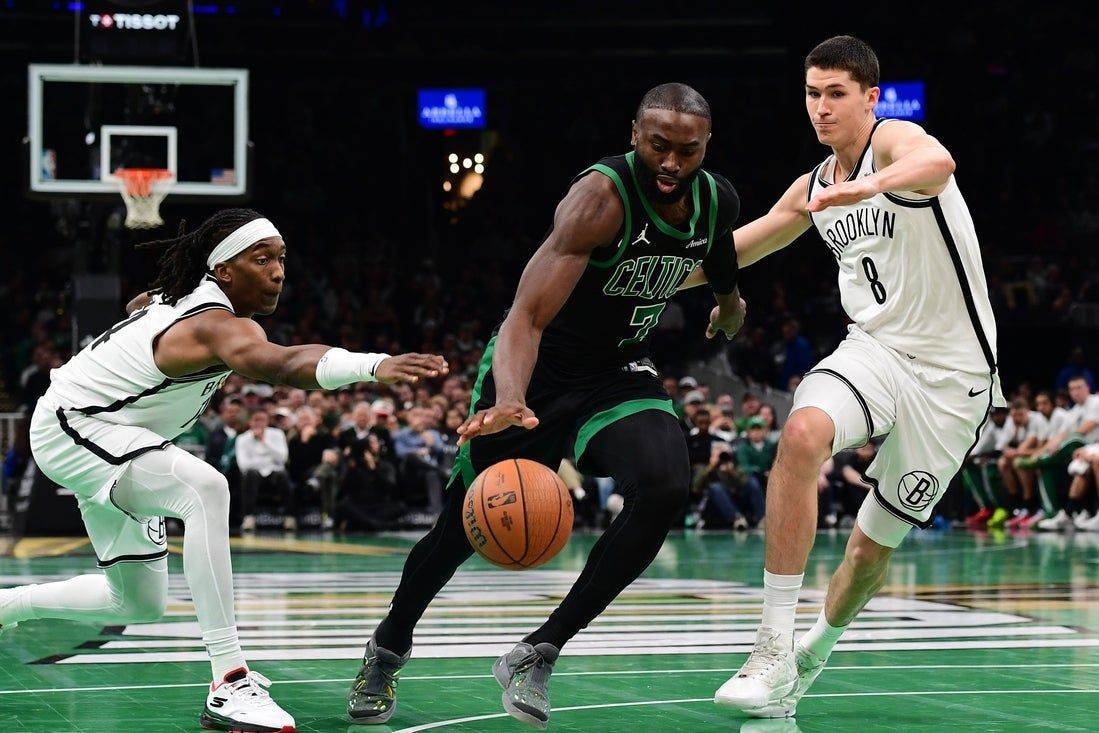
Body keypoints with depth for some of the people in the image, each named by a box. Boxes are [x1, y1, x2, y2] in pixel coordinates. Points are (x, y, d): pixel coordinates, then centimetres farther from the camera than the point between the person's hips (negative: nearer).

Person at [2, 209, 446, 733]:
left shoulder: (182, 295, 0)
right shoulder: (219, 324, -30)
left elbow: (138, 306, 24)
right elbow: (278, 363, -53)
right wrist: (373, 366, -69)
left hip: (106, 440, 10)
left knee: (139, 604, 15)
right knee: (205, 489, -36)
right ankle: (230, 685, -40)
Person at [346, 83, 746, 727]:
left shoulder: (718, 201, -9)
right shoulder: (602, 197, -30)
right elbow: (525, 317, -41)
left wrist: (729, 300, 40)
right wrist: (510, 400, -58)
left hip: (621, 374, 4)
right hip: (533, 374, -4)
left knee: (665, 491, -25)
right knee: (465, 526, 8)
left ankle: (539, 655, -13)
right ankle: (389, 647, 39)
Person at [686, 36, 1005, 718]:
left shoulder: (894, 140, -14)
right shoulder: (814, 189, 8)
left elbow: (939, 162, -40)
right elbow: (742, 245, 26)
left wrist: (870, 185, -61)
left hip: (952, 372, -4)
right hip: (874, 348, 4)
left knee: (874, 545, 4)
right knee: (803, 434, -30)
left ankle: (816, 650, 38)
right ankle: (775, 653, -30)